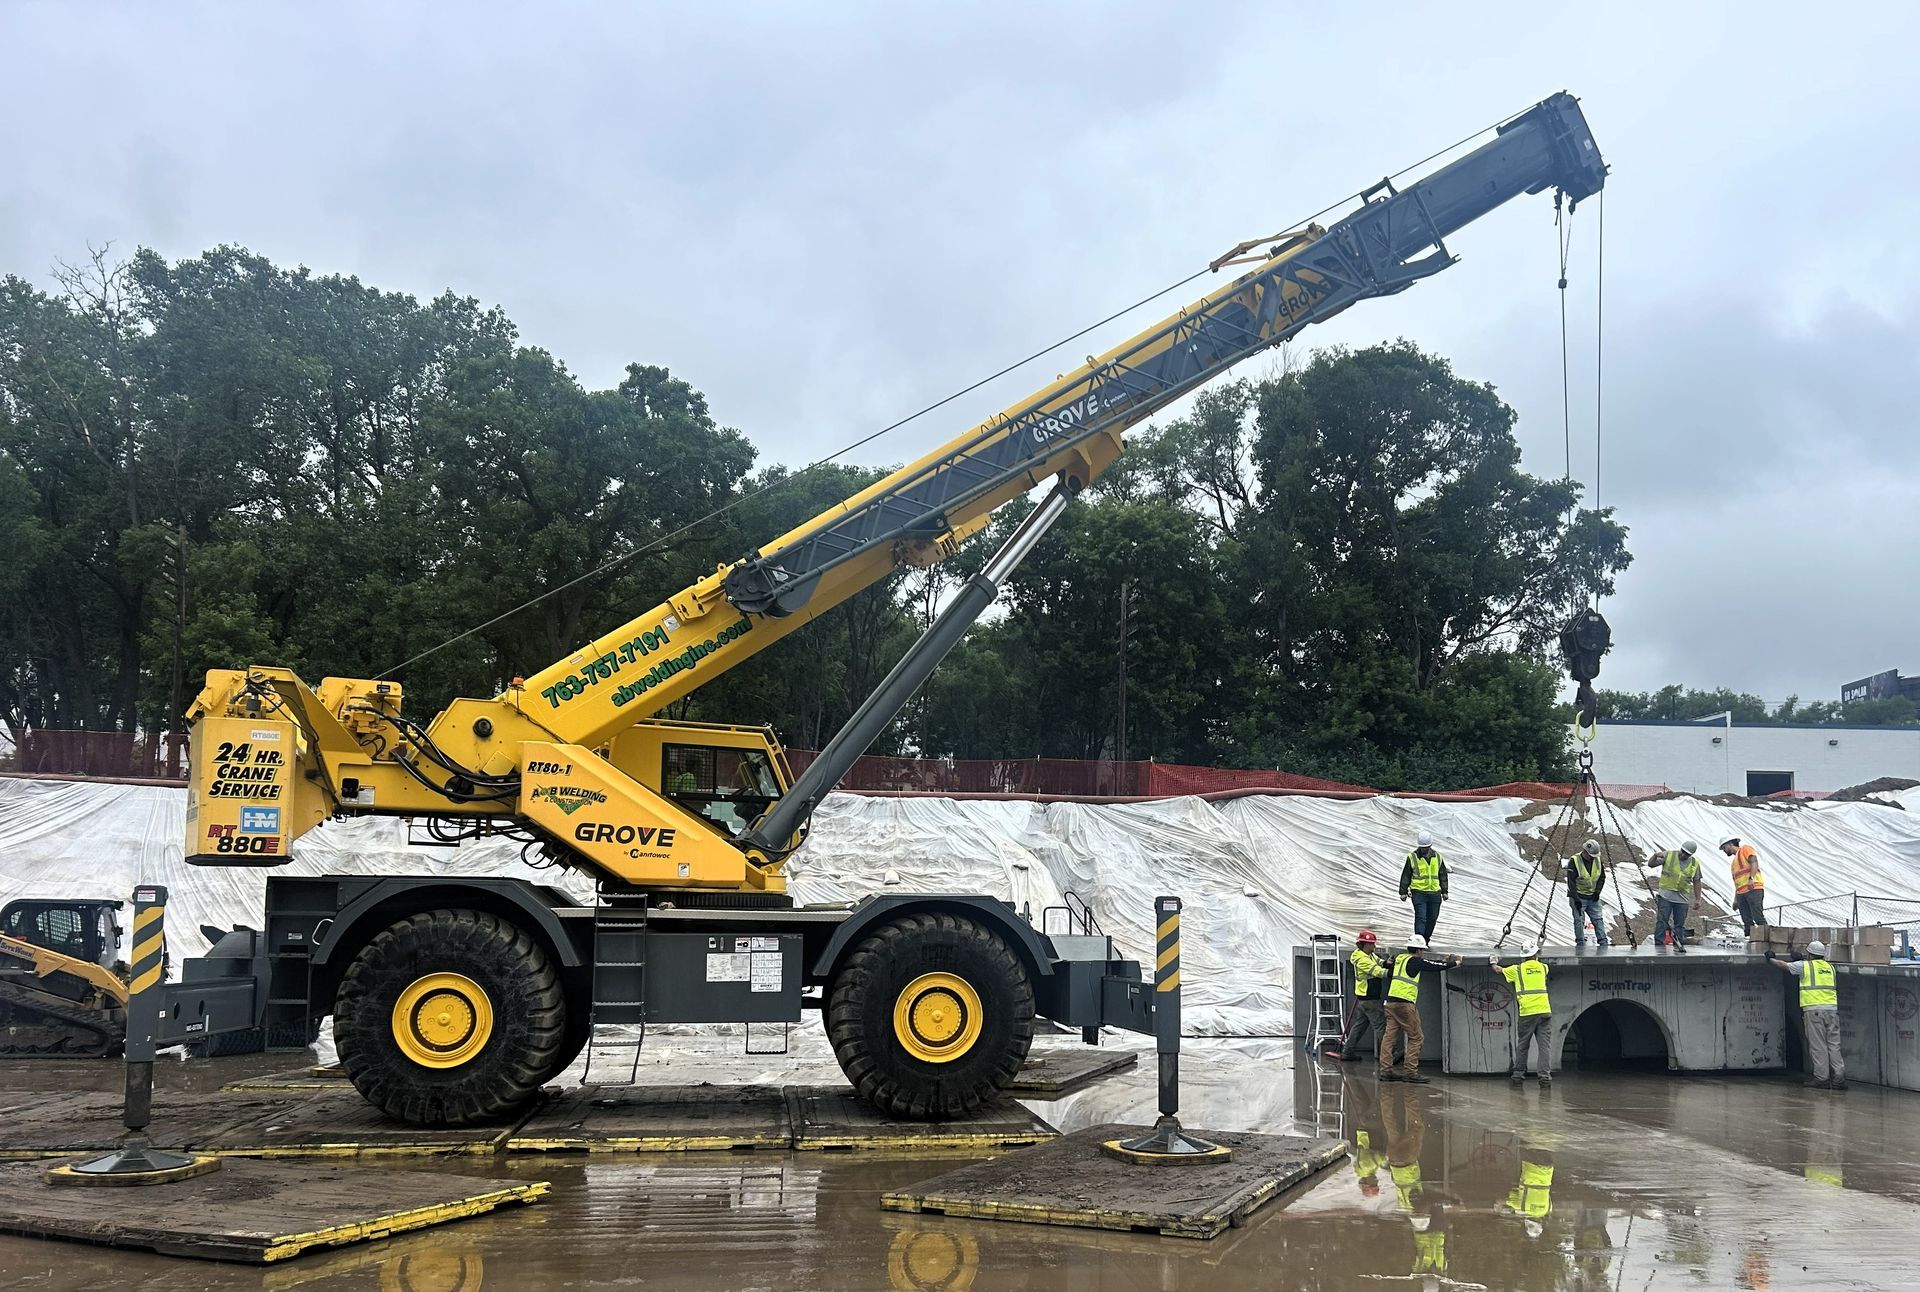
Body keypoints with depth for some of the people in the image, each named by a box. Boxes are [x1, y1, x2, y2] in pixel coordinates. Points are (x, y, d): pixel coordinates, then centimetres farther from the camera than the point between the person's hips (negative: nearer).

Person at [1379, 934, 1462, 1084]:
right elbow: (1434, 967, -1)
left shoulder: (1400, 958, 17)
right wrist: (1454, 963, 15)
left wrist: (1445, 961, 30)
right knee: (1416, 1038, 0)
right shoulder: (1414, 961, -6)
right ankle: (1410, 1072, -2)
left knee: (1389, 1036, 7)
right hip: (1404, 1004, -8)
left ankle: (1386, 1070, 6)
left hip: (1391, 1002, 8)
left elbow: (1428, 964, 27)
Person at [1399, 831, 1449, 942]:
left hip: (1435, 893, 4)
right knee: (1420, 918, -11)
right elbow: (1405, 876, 3)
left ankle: (1425, 941, 23)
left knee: (1432, 918, 8)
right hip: (1418, 893, -4)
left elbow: (1443, 875, 19)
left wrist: (1444, 891, 17)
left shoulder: (1438, 857, 10)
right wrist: (1403, 892, 1)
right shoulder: (1412, 857, -1)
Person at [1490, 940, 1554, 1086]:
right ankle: (1545, 1075, -6)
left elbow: (1500, 970, 21)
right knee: (1545, 1045, 0)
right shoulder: (1543, 967, 9)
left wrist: (1493, 963, 41)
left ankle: (1518, 1074, 15)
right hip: (1544, 1011, 1)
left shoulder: (1517, 969, 4)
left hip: (1527, 1013, -1)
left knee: (1522, 1045, 9)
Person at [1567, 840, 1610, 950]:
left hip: (1593, 897, 4)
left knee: (1599, 920, 1)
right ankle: (1580, 944, -1)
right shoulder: (1574, 861, -16)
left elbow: (1602, 877, 12)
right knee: (1579, 920, -6)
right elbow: (1571, 882, -17)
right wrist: (1576, 899, -21)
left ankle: (1603, 943, 4)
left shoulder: (1598, 861, -1)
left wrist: (1597, 891, -3)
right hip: (1577, 896, -4)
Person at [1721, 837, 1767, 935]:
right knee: (1747, 921, -1)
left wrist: (1751, 878, -22)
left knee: (1758, 917, -17)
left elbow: (1754, 862, -9)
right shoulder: (1735, 860, 31)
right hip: (1741, 893, 8)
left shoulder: (1745, 849, 9)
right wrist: (1735, 899, 21)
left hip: (1753, 889, -8)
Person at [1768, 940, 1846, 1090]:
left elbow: (1783, 965, 16)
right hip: (1832, 1008, 5)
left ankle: (1822, 1078, -2)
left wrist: (1771, 959, 35)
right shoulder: (1829, 967, 17)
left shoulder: (1804, 966, 2)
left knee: (1818, 1045, -3)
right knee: (1833, 1045, 5)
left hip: (1814, 1010, -5)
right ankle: (1839, 1077, 0)